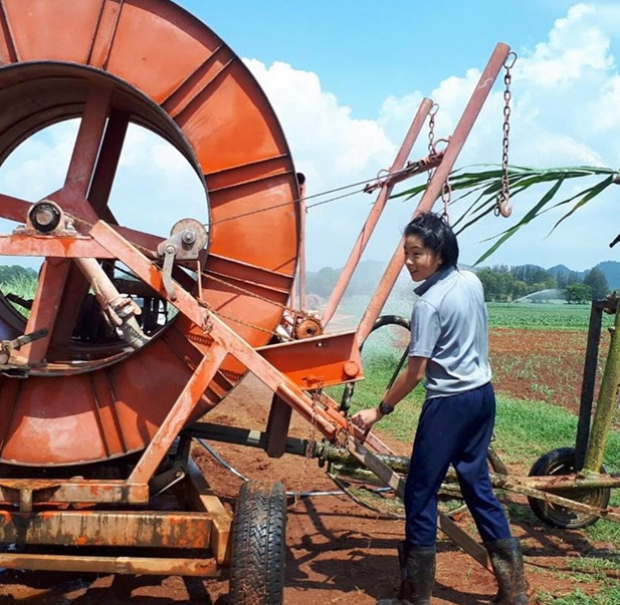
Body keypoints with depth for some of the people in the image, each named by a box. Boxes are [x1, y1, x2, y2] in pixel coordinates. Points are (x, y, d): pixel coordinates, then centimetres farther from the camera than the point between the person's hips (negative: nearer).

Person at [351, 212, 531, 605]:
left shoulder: (429, 304, -18)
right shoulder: (472, 281, 4)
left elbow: (415, 373, -17)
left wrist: (379, 411, -9)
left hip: (450, 403, -8)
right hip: (483, 395, 8)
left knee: (421, 493, 2)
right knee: (478, 484, 15)